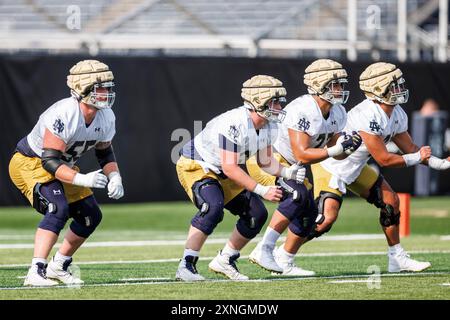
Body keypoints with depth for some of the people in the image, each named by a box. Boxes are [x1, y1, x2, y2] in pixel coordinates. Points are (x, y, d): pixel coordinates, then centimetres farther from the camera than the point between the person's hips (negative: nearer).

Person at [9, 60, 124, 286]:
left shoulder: (106, 117, -8)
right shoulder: (64, 115, -33)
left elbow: (105, 153, 9)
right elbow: (50, 161, -34)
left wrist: (115, 178, -10)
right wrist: (82, 179, -44)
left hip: (61, 168, 9)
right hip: (30, 163, -9)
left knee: (91, 216, 5)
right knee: (58, 209, -29)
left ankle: (58, 267, 21)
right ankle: (36, 272, -32)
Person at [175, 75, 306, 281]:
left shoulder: (269, 125, -7)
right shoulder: (233, 124, -34)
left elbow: (266, 162, 4)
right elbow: (229, 168, -33)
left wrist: (286, 172, -16)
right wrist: (262, 190, -34)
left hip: (221, 172, 9)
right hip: (195, 166, -9)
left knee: (257, 213, 1)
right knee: (213, 207, -33)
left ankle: (224, 261, 16)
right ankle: (186, 265, -26)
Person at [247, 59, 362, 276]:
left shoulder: (337, 113, -1)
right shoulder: (302, 111, -30)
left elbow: (337, 154, 4)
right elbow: (302, 155, -32)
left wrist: (347, 146, -18)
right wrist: (336, 149, -33)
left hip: (288, 166, 10)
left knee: (308, 213, 6)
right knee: (298, 195, -29)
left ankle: (285, 263, 21)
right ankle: (263, 250, -25)